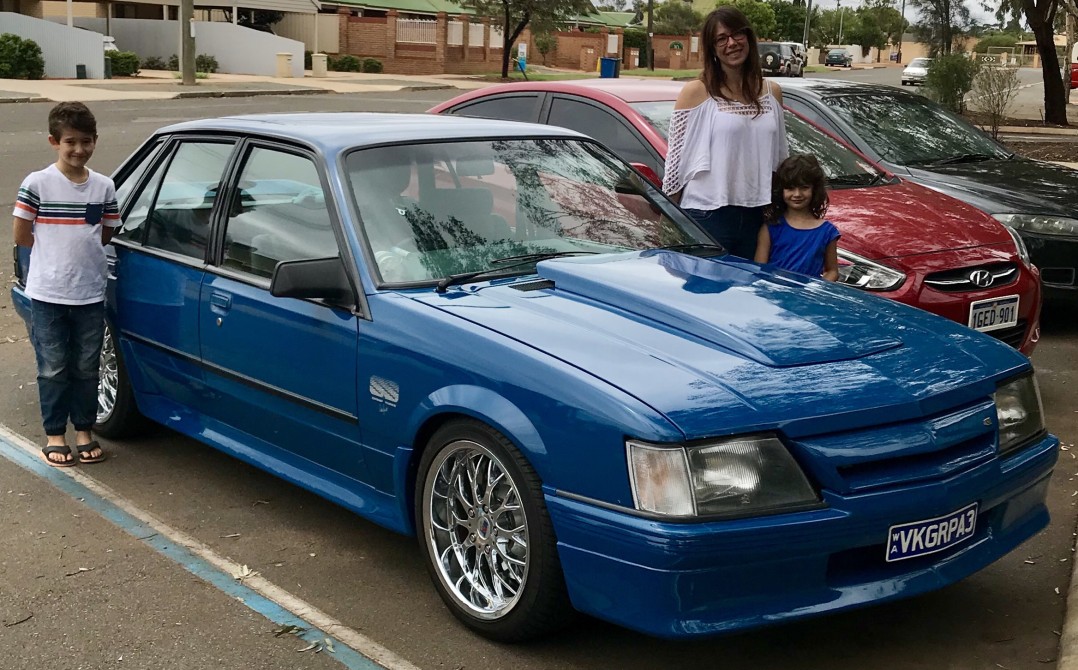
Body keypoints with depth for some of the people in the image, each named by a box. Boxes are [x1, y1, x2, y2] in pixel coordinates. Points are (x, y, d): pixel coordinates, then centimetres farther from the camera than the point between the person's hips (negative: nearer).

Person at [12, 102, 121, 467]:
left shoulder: (104, 186, 2)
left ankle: (84, 431, 25)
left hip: (90, 293, 3)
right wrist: (55, 251, 3)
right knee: (53, 369, 7)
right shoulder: (37, 183, -8)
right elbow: (21, 236, -5)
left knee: (86, 368, 12)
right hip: (48, 293, -3)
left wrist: (73, 246, 5)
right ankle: (55, 435, 19)